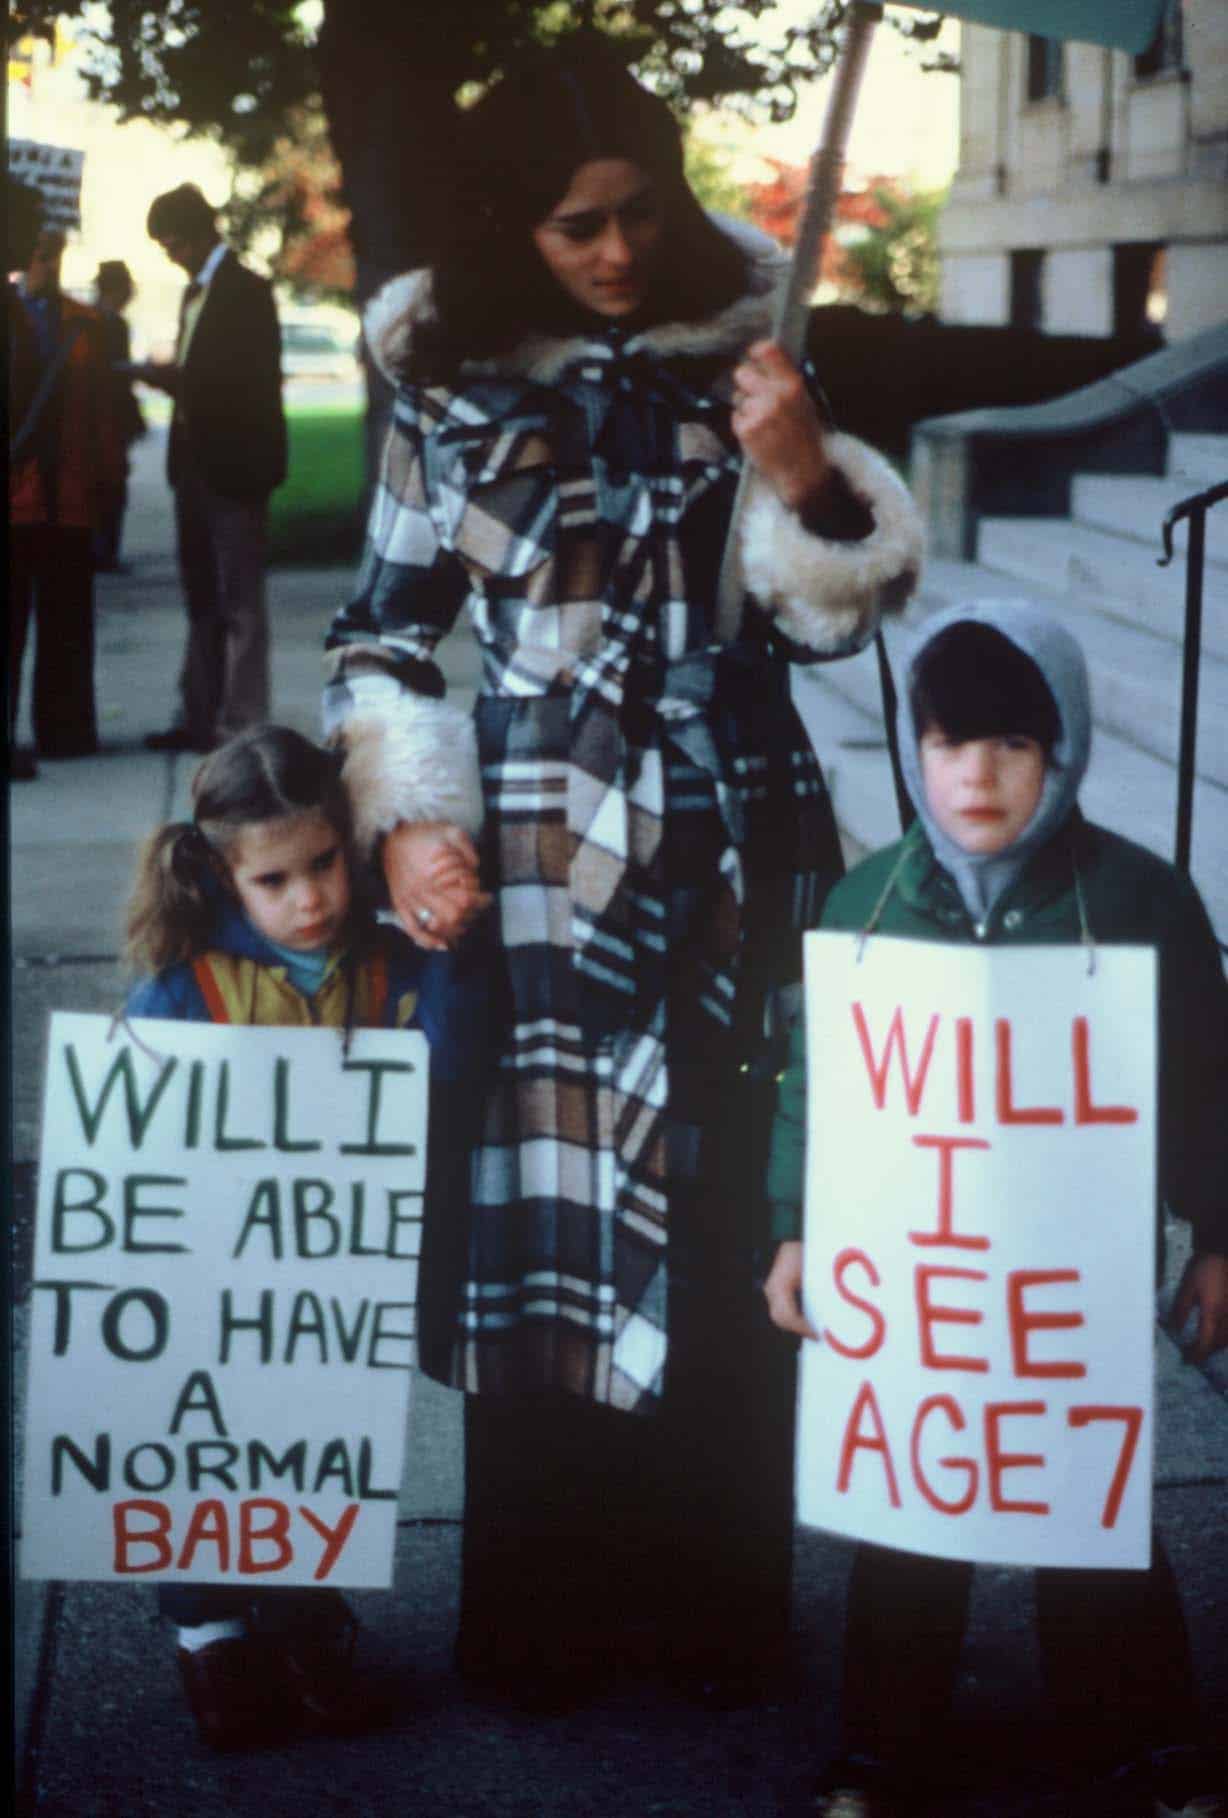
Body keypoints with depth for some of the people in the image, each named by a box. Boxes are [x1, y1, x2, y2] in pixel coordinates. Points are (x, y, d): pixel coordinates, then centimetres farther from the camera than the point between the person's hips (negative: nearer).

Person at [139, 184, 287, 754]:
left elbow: (249, 383, -19)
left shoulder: (246, 291, -11)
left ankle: (241, 722, -3)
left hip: (234, 466, -9)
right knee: (203, 599, 13)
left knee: (238, 598, -6)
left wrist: (173, 379, -20)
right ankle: (199, 717, 19)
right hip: (197, 465, 9)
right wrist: (167, 377, 3)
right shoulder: (196, 292, 16)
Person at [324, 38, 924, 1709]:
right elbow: (383, 631, 7)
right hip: (542, 855, -1)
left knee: (716, 1220, 4)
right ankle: (546, 1615, 13)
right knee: (542, 1212, 1)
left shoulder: (738, 360, 4)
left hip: (727, 845, 1)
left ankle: (711, 1599, 16)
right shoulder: (454, 391, 2)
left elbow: (832, 615, 5)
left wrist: (799, 470, -14)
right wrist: (411, 819, -6)